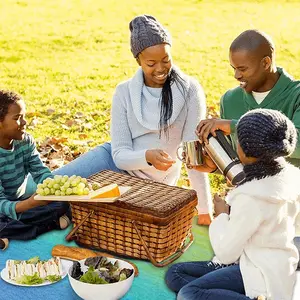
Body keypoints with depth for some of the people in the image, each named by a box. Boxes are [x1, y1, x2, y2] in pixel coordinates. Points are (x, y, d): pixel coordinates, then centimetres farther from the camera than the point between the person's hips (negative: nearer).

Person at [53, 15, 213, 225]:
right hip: (118, 163, 2)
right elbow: (120, 154, -13)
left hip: (151, 183, -2)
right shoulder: (125, 92, -10)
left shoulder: (189, 90, -18)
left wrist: (205, 210, -20)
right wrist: (147, 156, -36)